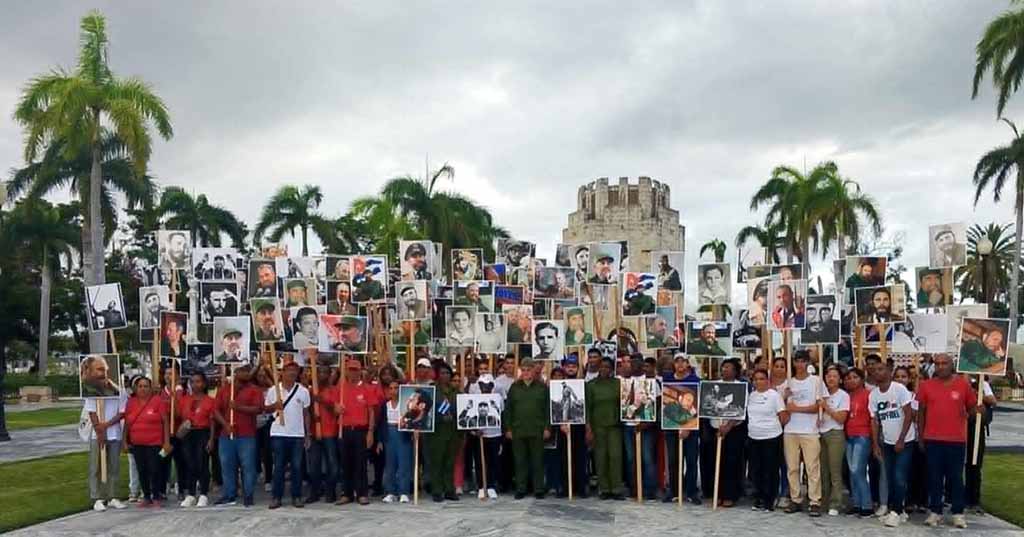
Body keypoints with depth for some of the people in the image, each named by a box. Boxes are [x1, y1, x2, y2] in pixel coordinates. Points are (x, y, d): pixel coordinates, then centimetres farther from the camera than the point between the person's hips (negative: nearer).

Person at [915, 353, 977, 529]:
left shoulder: (963, 384, 0)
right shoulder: (926, 385, 2)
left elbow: (972, 409, 7)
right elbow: (921, 412, 8)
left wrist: (978, 409, -17)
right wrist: (920, 437, 7)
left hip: (957, 440, -1)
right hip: (932, 440, 1)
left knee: (956, 477, 7)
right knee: (934, 477, 8)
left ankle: (958, 513, 16)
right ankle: (935, 512, 16)